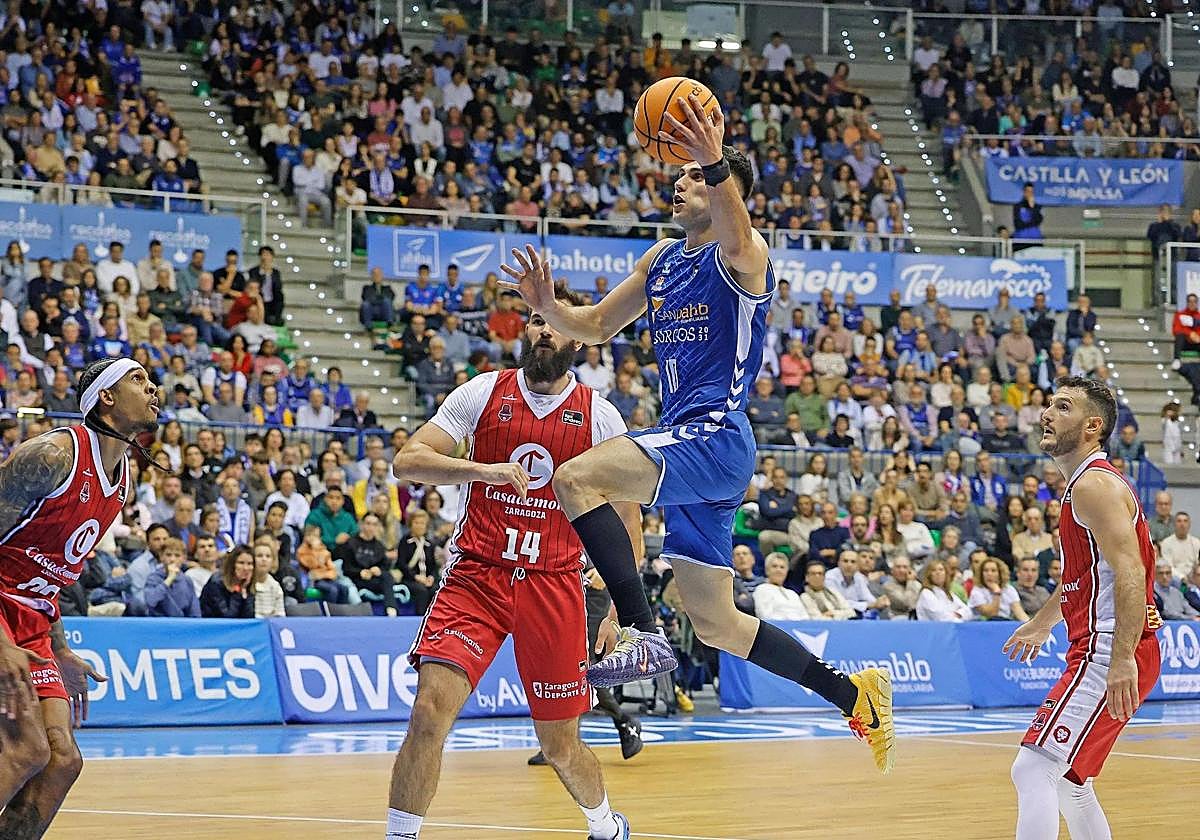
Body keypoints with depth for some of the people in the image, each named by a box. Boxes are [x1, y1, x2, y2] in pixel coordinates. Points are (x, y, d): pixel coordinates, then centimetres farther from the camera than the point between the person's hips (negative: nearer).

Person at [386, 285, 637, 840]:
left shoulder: (599, 416, 4)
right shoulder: (484, 393, 2)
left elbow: (627, 517, 10)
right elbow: (406, 461, -7)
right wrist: (484, 469, -22)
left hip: (555, 582, 1)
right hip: (477, 575, -1)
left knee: (560, 746, 8)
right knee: (430, 710, -20)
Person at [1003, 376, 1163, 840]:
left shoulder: (1094, 484, -12)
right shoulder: (1083, 483, 20)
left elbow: (1129, 571, -24)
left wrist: (1122, 659, -32)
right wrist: (1043, 622, 48)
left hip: (1107, 655, -11)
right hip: (1095, 649, 11)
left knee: (1033, 770, -19)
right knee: (1068, 781, 19)